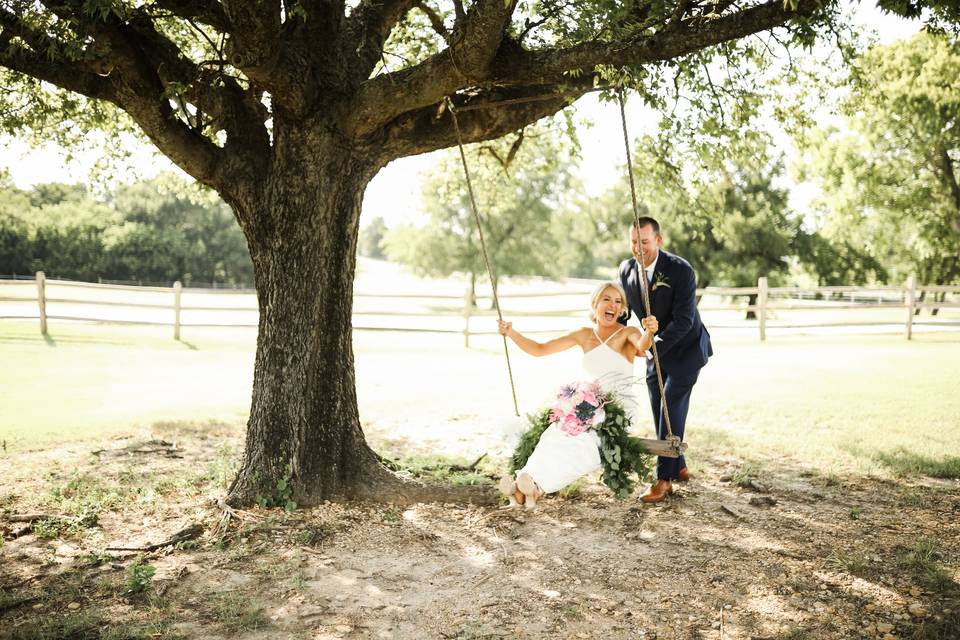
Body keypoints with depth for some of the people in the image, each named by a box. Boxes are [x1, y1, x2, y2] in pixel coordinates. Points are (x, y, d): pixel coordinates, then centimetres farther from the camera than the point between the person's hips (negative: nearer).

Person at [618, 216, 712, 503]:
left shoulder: (681, 270, -24)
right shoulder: (626, 269, -7)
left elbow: (683, 319, -28)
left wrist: (653, 347, -38)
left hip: (686, 348, -6)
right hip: (657, 349, 6)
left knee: (672, 406, -13)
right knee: (660, 410, 8)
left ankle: (664, 478, -8)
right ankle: (678, 467, 25)